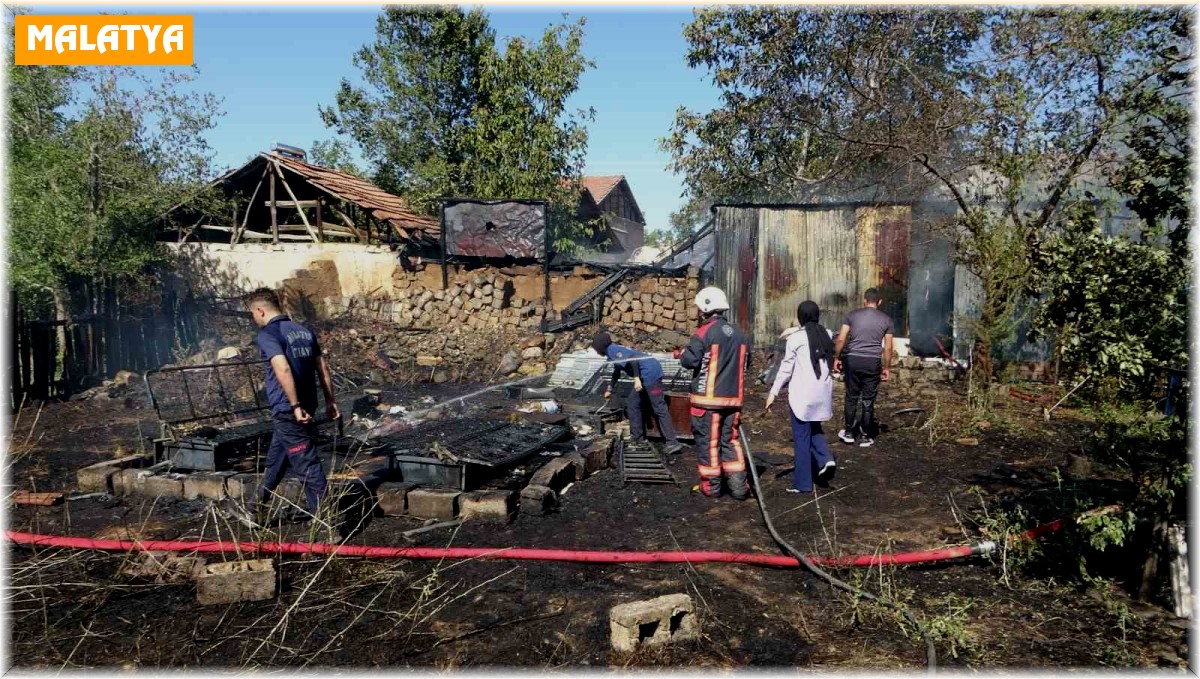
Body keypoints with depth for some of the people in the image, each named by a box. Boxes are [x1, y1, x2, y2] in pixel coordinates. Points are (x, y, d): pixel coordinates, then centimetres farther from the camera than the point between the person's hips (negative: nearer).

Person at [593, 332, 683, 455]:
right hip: (646, 375, 10)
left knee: (659, 408, -11)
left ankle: (673, 443, -13)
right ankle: (637, 438, 20)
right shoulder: (614, 351, 25)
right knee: (632, 404, 16)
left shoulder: (612, 349, -5)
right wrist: (610, 388, 53)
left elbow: (631, 359, -21)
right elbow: (617, 372, 42)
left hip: (650, 372, -10)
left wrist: (636, 379, -27)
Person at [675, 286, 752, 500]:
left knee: (708, 441, 5)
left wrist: (681, 354, 4)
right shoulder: (739, 335, 7)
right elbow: (745, 362, 16)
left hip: (707, 398, -6)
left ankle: (711, 485, 13)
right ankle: (738, 485, 11)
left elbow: (691, 360, -16)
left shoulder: (705, 333, -13)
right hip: (733, 398, 6)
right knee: (730, 440, 14)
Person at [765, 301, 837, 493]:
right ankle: (825, 458, 1)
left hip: (802, 392, -5)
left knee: (802, 437, 3)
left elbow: (786, 367, -10)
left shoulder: (796, 338, -9)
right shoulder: (826, 335, 6)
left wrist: (774, 392, -4)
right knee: (814, 428, 25)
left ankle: (802, 483, 8)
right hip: (823, 391, 5)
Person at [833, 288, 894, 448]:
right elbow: (888, 347, 4)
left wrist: (836, 358, 9)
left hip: (853, 360, 0)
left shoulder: (852, 315, 2)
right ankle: (865, 437, 13)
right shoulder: (886, 319, 3)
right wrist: (886, 368, 13)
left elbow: (841, 339, -2)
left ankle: (849, 433, 20)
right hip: (873, 362, 0)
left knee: (851, 398, 13)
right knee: (868, 401, 7)